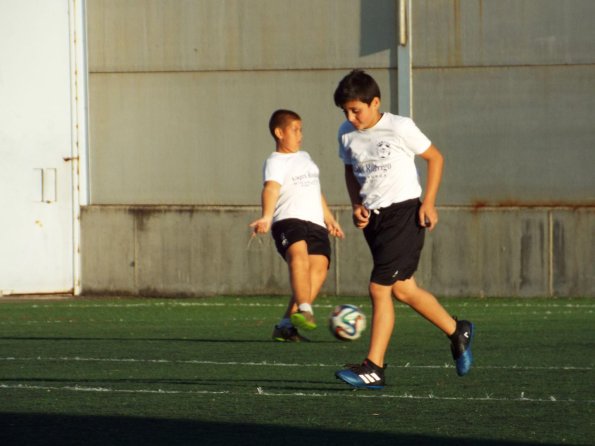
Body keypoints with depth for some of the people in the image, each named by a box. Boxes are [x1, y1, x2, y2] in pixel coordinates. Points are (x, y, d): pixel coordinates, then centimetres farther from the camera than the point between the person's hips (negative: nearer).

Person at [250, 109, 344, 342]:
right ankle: (305, 310, -47)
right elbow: (271, 188, -18)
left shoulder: (304, 157, 28)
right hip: (288, 220, -7)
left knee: (319, 266, -14)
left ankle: (286, 325, -15)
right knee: (299, 254, -35)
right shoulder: (275, 162, 1)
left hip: (315, 223, 7)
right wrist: (266, 217, -35)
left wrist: (329, 218, 42)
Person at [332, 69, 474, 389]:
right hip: (373, 217, 7)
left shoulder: (399, 128, -12)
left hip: (404, 213, -7)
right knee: (403, 289, 10)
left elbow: (435, 157, -2)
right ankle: (457, 332, 32)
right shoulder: (346, 134, 3)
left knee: (379, 288, -13)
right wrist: (356, 206, 3)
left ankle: (374, 368, -10)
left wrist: (428, 203, -8)